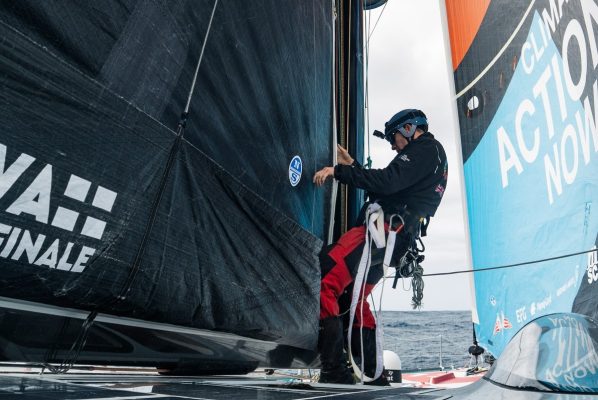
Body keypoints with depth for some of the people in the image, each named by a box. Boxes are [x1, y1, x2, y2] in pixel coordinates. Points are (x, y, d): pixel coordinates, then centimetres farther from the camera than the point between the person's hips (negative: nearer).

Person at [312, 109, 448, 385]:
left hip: (384, 228, -11)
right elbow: (385, 188, 26)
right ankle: (372, 374, 26)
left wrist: (338, 171, -14)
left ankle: (335, 370, -18)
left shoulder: (427, 148, -1)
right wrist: (351, 165, 24)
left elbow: (387, 181, -18)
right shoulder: (428, 156, 30)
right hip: (393, 240, 11)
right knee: (356, 300, 20)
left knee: (324, 281, -18)